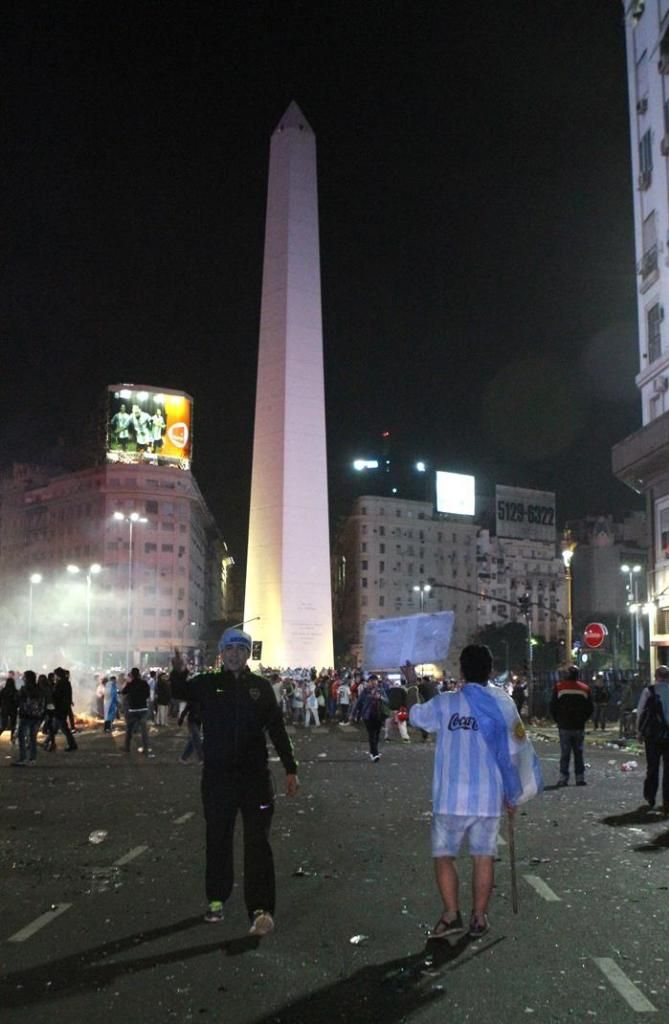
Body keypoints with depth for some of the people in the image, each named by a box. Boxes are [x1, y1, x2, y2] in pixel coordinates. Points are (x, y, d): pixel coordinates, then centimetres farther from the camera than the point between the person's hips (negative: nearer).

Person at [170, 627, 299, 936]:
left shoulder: (261, 687, 3)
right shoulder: (207, 684, 2)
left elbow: (277, 729, 5)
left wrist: (290, 769, 4)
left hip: (255, 775, -1)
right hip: (217, 776, 1)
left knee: (257, 842, -2)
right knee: (218, 839, 13)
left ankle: (261, 908, 1)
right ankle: (216, 899, 29)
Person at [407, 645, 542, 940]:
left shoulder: (444, 704, -7)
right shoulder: (503, 704, -2)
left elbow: (414, 715, 12)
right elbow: (513, 752, 0)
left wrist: (411, 683, 28)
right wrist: (512, 795, 11)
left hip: (451, 798, -2)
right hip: (489, 798, 2)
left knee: (444, 855, 9)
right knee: (483, 857, 12)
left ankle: (451, 914, 1)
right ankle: (479, 918, 15)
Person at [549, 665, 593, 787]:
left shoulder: (558, 687, -5)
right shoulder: (585, 689, 2)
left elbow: (553, 707, -2)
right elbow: (590, 708, 6)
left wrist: (557, 720, 11)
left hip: (564, 727, -2)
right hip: (579, 727, 2)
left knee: (565, 752, 2)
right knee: (578, 752, 9)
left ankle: (563, 778, -1)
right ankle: (580, 777, 9)